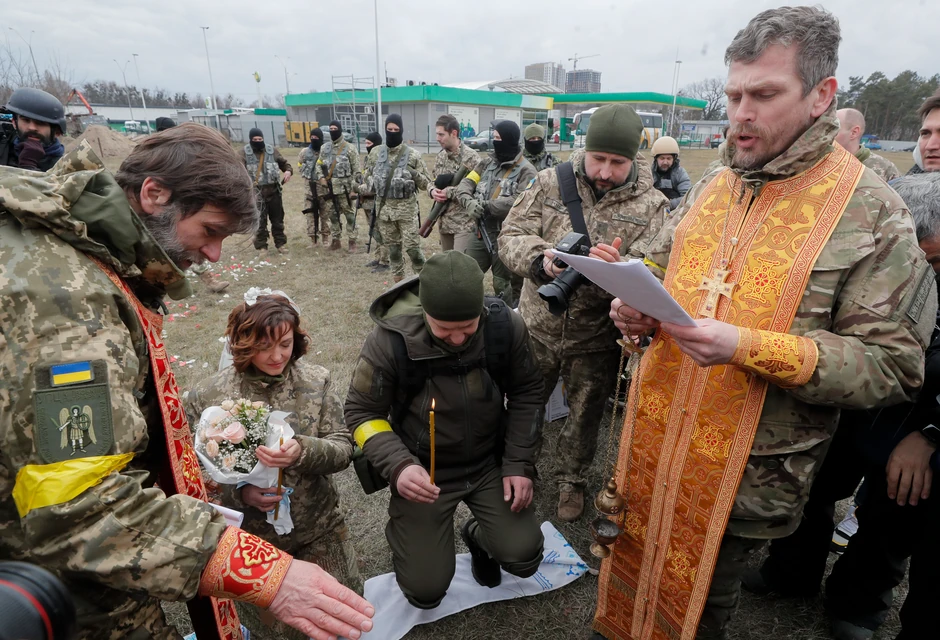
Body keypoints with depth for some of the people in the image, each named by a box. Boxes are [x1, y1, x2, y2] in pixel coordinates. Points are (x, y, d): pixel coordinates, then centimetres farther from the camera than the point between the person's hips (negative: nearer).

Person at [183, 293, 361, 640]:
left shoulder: (316, 381, -9)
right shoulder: (207, 396, -12)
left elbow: (343, 449, -10)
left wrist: (303, 452, -30)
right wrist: (238, 493, -23)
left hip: (318, 528, 1)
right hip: (249, 535, -1)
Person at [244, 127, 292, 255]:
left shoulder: (272, 150, 6)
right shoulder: (244, 152, -1)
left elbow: (284, 163, 15)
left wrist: (288, 171, -8)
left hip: (274, 190, 2)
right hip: (256, 192, -2)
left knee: (278, 219, 10)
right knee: (260, 221, 3)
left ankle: (280, 244, 22)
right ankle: (262, 246, 14)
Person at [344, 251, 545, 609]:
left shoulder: (505, 326, -18)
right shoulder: (390, 339, -25)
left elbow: (526, 393, -2)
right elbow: (362, 412, -12)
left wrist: (519, 463, -8)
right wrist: (398, 465, -28)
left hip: (490, 462, 2)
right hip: (423, 470, -2)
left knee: (524, 558, -8)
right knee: (426, 591, -2)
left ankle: (477, 534, 27)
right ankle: (405, 532, 31)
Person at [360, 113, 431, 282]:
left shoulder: (412, 155, -3)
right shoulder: (375, 153, 6)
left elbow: (427, 183, -1)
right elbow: (367, 177, 19)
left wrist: (414, 174, -18)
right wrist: (366, 189, 0)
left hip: (406, 208, -3)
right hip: (384, 207, 3)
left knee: (412, 247, -5)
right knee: (392, 247, 11)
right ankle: (399, 281, 22)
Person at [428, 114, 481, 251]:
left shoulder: (471, 157, -12)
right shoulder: (441, 156, 11)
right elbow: (432, 180, 18)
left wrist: (450, 192, -19)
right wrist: (433, 190, -7)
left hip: (465, 223, -7)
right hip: (444, 221, 7)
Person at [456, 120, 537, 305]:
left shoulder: (526, 171, -9)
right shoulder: (487, 162, 10)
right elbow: (466, 184, 1)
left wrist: (485, 206, -21)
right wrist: (469, 202, -21)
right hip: (481, 232, 6)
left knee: (503, 285, 7)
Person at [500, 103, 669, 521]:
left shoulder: (651, 206, -7)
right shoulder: (550, 182, -4)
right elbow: (511, 236, -8)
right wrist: (541, 259, -29)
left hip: (597, 338, 0)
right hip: (538, 327, 1)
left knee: (584, 417, 18)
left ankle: (571, 479, 45)